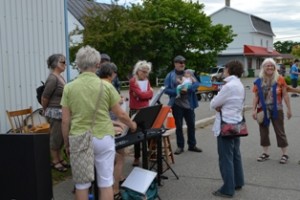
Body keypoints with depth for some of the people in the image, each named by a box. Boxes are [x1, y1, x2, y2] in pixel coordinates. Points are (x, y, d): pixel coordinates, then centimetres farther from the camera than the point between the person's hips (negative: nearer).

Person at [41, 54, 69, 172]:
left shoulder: (60, 77, 10)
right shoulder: (52, 79, -18)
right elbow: (44, 97, -14)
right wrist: (46, 110, 0)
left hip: (62, 111, 8)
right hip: (55, 112, -8)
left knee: (61, 136, 16)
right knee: (56, 137, 2)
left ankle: (60, 159, 28)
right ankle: (55, 162, 14)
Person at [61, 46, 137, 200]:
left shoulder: (69, 88, -2)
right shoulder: (106, 86, -4)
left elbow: (65, 121, -2)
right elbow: (120, 114, 1)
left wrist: (67, 143, 11)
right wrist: (132, 125, 21)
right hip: (103, 138, -1)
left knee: (81, 183, 10)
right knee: (105, 182, 9)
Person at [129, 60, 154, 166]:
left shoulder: (147, 81, 11)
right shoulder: (133, 81, -10)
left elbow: (150, 95, -1)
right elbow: (141, 94, -20)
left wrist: (142, 94, -13)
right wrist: (148, 91, -5)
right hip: (135, 111, -5)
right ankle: (137, 157, 10)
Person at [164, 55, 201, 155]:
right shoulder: (170, 75, -2)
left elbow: (197, 84, -5)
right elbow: (166, 90, -7)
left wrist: (188, 89, -22)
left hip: (189, 104, 2)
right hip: (177, 104, -2)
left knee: (191, 124, 10)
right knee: (179, 126, 7)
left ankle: (192, 145, 24)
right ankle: (180, 146, 18)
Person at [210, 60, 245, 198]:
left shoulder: (229, 86, -20)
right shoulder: (239, 85, 10)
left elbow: (213, 104, -15)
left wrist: (218, 106, 5)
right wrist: (221, 106, -5)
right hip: (235, 123, 10)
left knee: (226, 158, -2)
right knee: (235, 155, 18)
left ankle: (228, 189, 4)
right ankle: (238, 182, 28)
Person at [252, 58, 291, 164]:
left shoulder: (280, 79, -6)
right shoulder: (258, 81, 0)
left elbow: (285, 95, -3)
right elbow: (256, 97, 2)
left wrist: (289, 109, -4)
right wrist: (254, 110, -4)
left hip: (276, 110, -2)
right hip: (263, 110, 3)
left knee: (280, 132, 4)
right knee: (263, 131, 11)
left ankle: (285, 154, 14)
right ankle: (265, 153, 24)